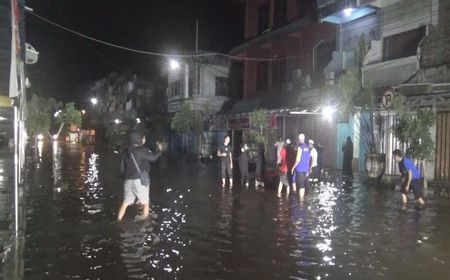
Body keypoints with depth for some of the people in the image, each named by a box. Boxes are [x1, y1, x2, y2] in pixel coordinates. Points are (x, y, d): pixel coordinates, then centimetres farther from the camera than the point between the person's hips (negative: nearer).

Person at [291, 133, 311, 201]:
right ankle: (302, 198, 19)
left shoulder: (300, 147, -14)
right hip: (305, 169, 7)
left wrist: (293, 167, -6)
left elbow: (298, 159, -17)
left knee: (300, 186, -2)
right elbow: (308, 159, 14)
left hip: (300, 169, -7)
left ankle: (301, 199, 1)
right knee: (303, 185, 14)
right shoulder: (307, 147, 8)